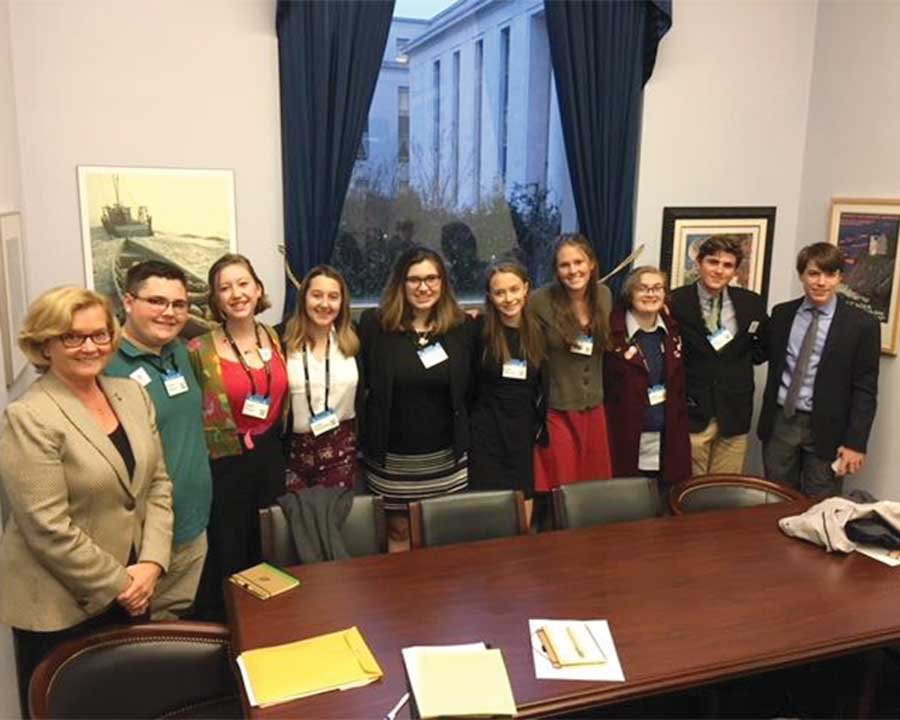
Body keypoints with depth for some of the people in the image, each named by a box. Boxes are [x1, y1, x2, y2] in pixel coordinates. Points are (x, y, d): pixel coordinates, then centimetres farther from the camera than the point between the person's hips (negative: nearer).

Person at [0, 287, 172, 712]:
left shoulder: (132, 394, 4)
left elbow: (158, 484, 5)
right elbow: (49, 529, -19)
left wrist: (150, 564, -6)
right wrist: (117, 585, -13)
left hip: (132, 592, 6)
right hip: (59, 606, -5)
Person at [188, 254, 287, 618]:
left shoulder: (273, 338, 3)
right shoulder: (199, 350, -13)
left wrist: (273, 443, 14)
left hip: (270, 458, 5)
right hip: (224, 464, -5)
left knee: (267, 557, 17)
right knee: (226, 560, 6)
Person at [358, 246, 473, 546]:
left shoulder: (461, 327, 1)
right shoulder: (373, 324, -7)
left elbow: (468, 390, 9)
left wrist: (462, 439, 6)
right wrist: (365, 440, -5)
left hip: (447, 458, 2)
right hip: (391, 459, -1)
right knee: (399, 537, 15)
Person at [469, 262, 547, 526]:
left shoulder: (537, 331, 4)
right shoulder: (479, 329, -8)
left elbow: (543, 386, 12)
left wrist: (539, 425, 11)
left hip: (523, 435, 4)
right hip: (486, 435, -3)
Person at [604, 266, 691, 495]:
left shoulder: (672, 330, 9)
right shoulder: (612, 331, -8)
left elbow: (680, 386, 16)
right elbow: (601, 386, -7)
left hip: (667, 444, 5)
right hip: (626, 441, -5)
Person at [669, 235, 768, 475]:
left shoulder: (751, 304, 4)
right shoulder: (675, 302, -7)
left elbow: (765, 348, 18)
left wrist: (738, 356, 4)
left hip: (733, 415, 3)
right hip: (690, 413, -3)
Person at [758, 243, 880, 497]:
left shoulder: (861, 324, -6)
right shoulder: (782, 314, 6)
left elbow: (865, 390, -6)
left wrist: (855, 443, -10)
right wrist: (766, 417, 11)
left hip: (825, 429, -3)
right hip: (779, 422, 3)